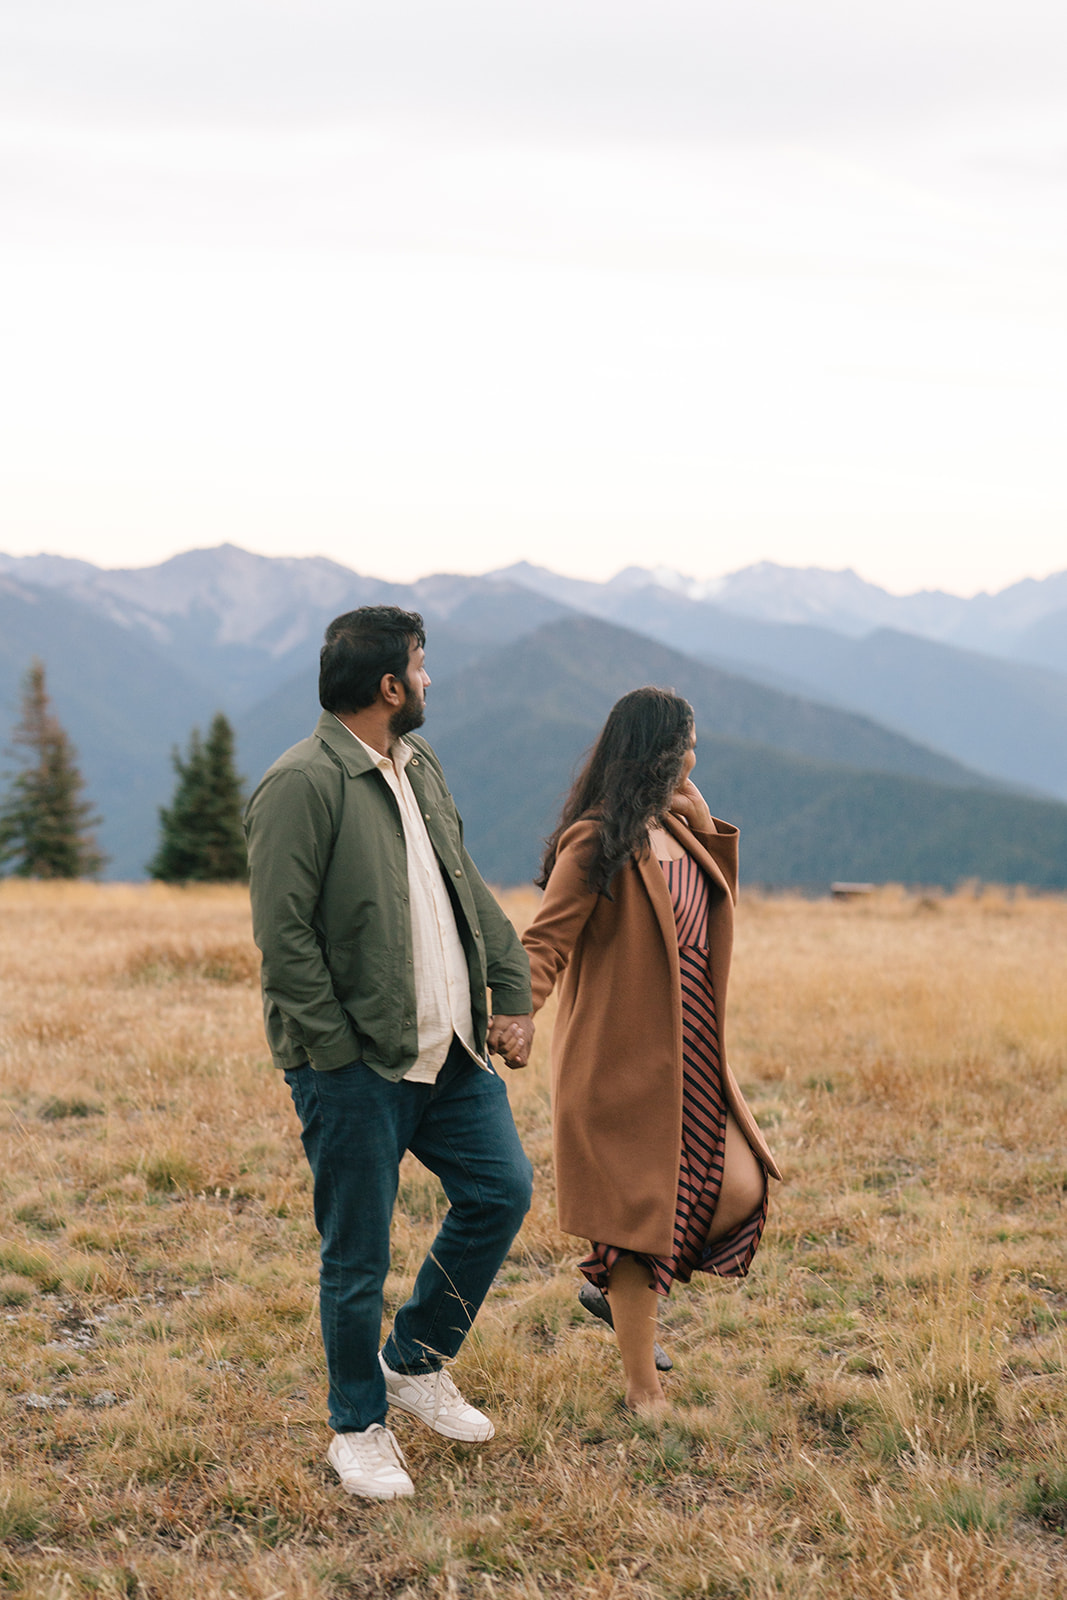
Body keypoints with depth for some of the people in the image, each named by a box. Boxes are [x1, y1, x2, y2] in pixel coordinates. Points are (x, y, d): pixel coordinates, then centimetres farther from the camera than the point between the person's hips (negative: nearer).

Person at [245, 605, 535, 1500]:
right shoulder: (302, 785, -15)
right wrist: (342, 1053, -18)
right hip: (357, 1067, -8)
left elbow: (469, 889, 18)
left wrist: (513, 993, 9)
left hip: (451, 1051, 8)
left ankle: (416, 1360, 28)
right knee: (358, 1259, 3)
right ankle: (359, 1427, 21)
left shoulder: (421, 765, 14)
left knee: (502, 1192, 9)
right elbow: (283, 934, -17)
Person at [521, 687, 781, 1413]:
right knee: (640, 1213, 0)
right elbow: (546, 943, -18)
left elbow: (719, 902, 24)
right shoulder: (596, 843, -15)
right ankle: (643, 1388, 11)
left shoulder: (674, 831, 10)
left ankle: (616, 1288, 26)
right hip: (624, 1060, -8)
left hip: (689, 1056, 8)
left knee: (739, 1190, 5)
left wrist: (700, 815, 10)